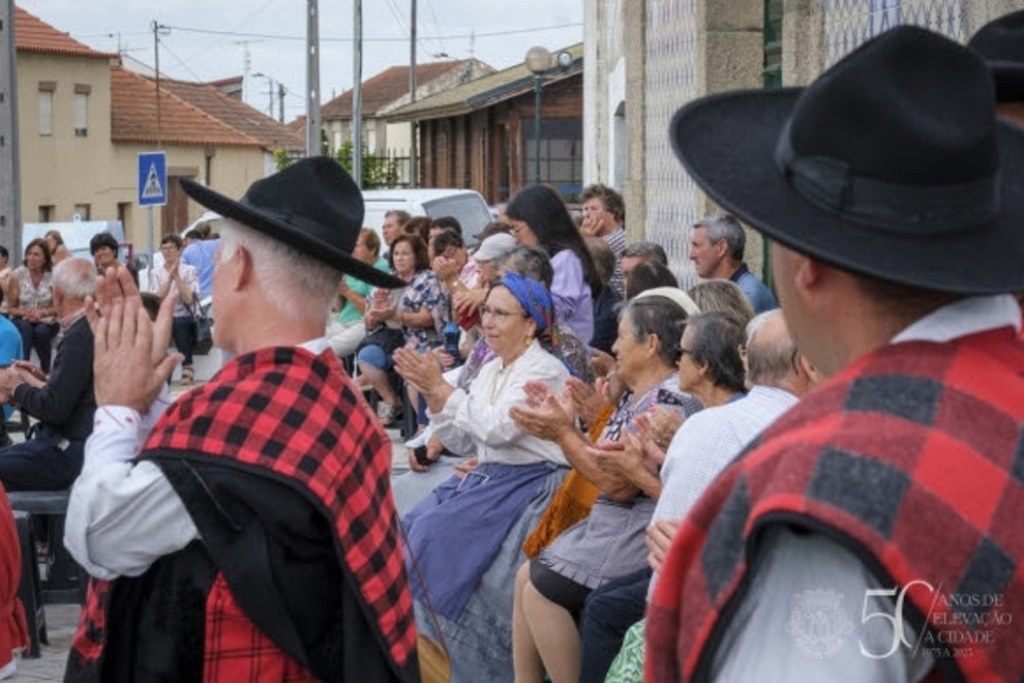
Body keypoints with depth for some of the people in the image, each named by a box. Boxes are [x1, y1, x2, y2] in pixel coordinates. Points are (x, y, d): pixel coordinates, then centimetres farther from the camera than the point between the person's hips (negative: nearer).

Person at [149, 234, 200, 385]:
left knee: (178, 323, -36)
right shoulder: (155, 273, 10)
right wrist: (170, 277, -11)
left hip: (184, 318, -1)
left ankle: (187, 367, -22)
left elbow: (189, 299, -8)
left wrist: (177, 276, -10)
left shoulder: (190, 271, 5)